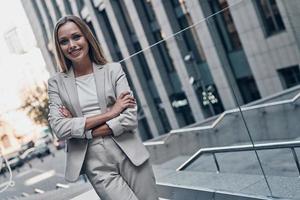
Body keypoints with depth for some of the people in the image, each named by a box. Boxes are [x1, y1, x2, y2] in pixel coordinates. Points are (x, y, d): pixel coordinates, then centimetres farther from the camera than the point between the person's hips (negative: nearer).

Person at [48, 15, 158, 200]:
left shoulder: (113, 70, 2)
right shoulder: (56, 83, 4)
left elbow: (131, 118, -7)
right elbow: (59, 128, -8)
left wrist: (83, 129, -10)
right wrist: (110, 112, -11)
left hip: (129, 155, 1)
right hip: (96, 166, 0)